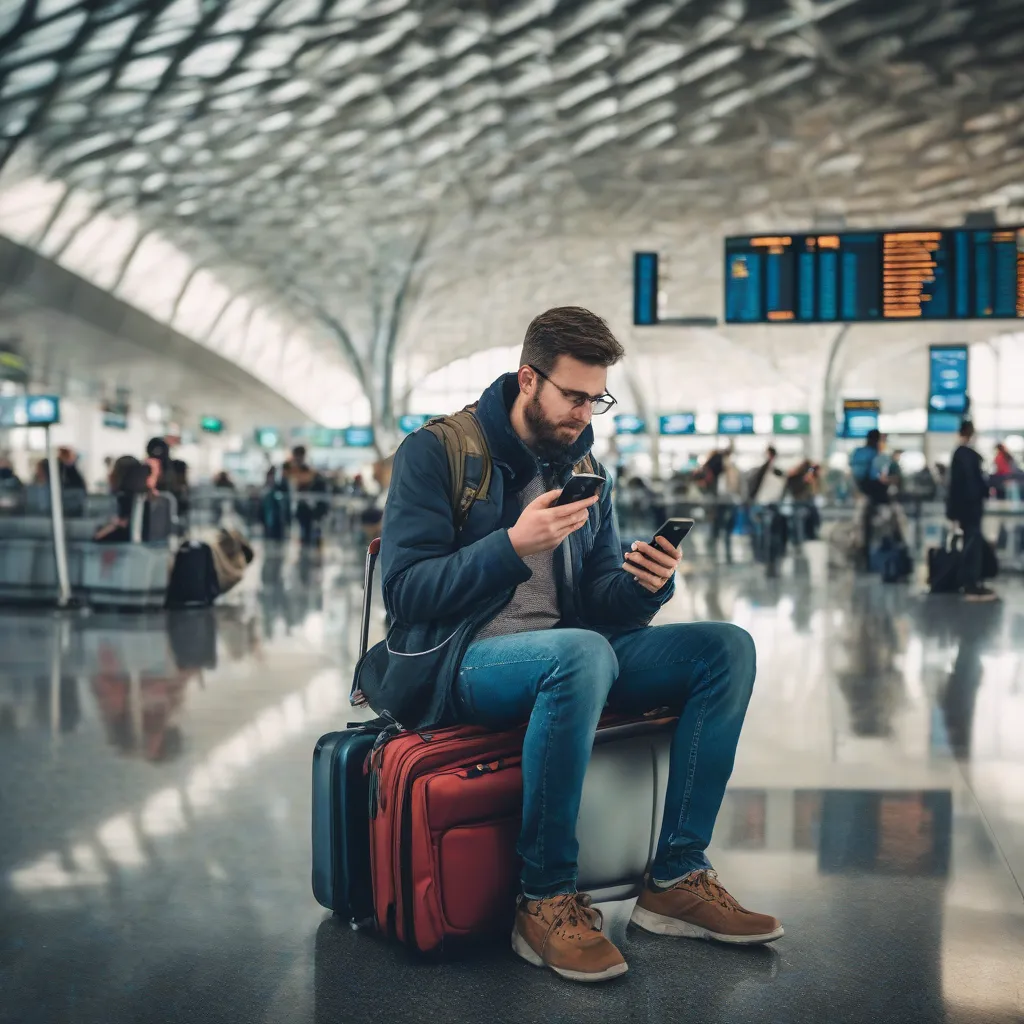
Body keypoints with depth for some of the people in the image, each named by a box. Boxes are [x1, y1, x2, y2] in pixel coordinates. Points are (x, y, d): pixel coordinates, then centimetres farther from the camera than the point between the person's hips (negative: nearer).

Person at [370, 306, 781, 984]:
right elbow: (405, 591, -14)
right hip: (457, 663, -6)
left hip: (567, 660, 7)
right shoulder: (437, 453, -5)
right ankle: (546, 900, -23)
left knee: (727, 647, -8)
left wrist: (644, 585, -14)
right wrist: (512, 546, -26)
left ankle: (677, 878, -6)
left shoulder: (584, 472, 13)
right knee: (582, 653, -38)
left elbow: (603, 606, 9)